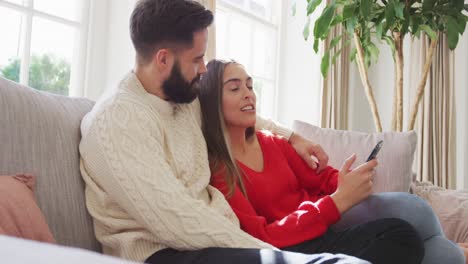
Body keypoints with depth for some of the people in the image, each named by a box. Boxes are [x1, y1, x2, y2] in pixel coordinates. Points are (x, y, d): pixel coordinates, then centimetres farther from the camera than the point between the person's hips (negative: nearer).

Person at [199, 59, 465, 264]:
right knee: (400, 234, -22)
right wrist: (338, 201, -27)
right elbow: (261, 237, -19)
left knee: (412, 207, -16)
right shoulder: (214, 169, -13)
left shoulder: (271, 142, 11)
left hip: (326, 224, 7)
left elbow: (321, 179, 10)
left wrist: (351, 181, -15)